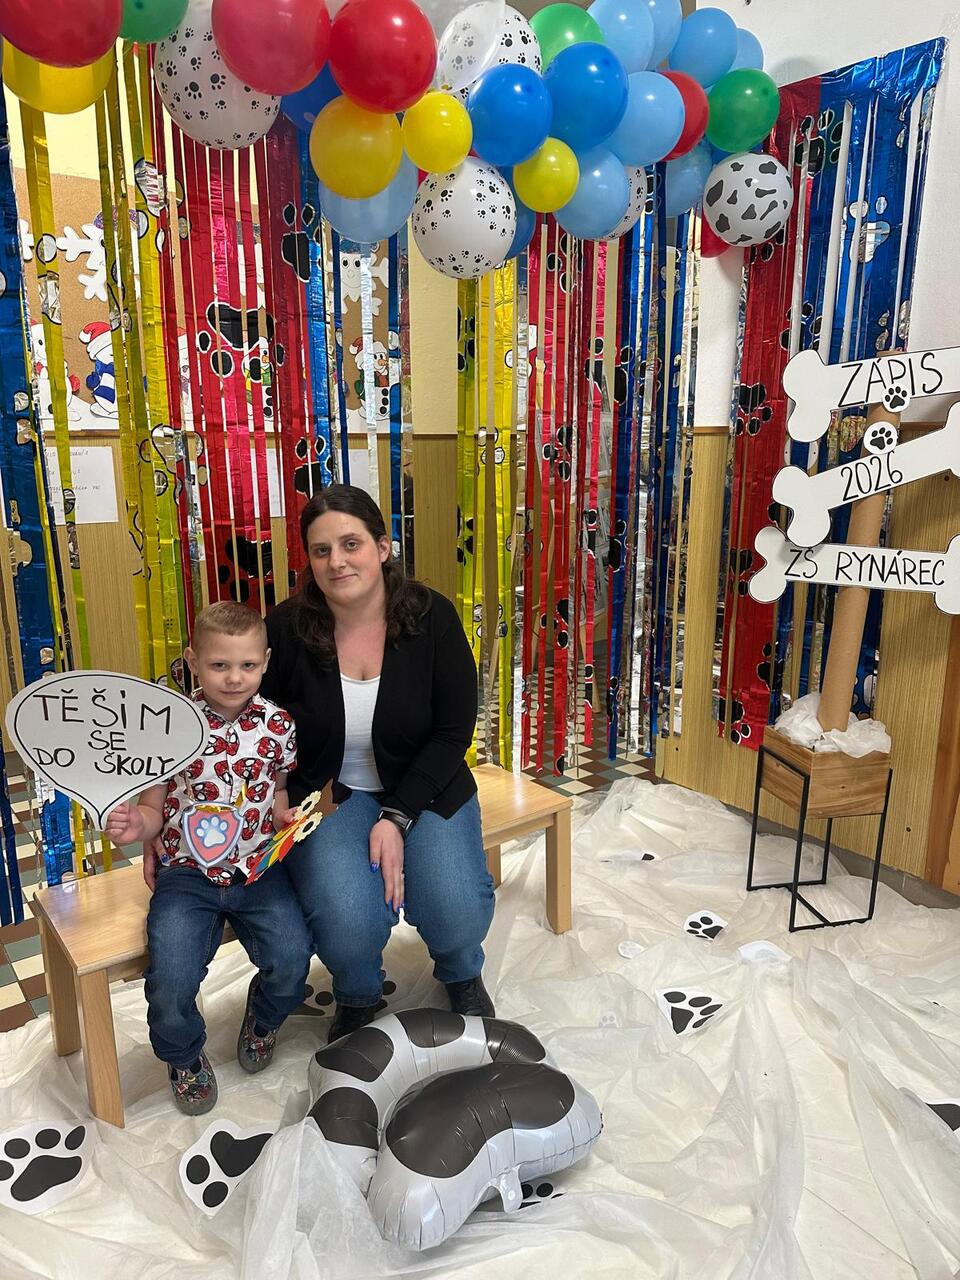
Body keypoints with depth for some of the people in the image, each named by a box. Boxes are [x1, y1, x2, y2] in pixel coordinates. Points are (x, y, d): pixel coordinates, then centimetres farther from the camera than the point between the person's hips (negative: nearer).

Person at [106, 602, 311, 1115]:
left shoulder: (277, 724, -2)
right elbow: (154, 805, 2)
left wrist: (286, 815, -6)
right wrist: (137, 825, -20)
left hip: (258, 868, 1)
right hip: (186, 873, -1)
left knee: (291, 959, -16)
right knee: (171, 981, -17)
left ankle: (263, 1019, 24)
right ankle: (185, 1058, 21)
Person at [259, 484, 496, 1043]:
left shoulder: (432, 616, -12)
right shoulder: (288, 628, -11)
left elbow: (454, 731, -9)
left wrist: (396, 817, -16)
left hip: (423, 789, 1)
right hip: (327, 794, 0)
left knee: (458, 913, -21)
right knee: (348, 920, -25)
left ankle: (462, 974, 21)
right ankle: (358, 995, 15)